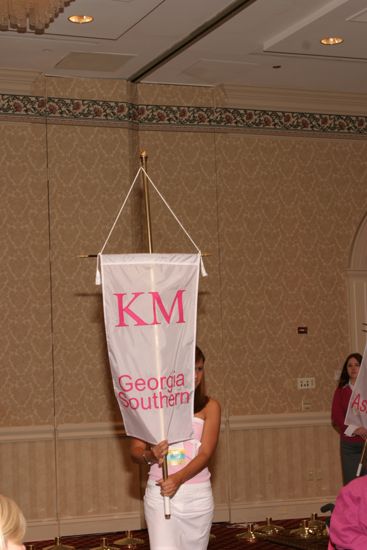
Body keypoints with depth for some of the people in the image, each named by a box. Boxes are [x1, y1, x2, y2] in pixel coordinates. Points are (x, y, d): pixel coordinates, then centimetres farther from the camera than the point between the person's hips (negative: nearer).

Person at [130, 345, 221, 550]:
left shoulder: (210, 406, 2)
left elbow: (206, 453, -7)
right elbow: (135, 450, 2)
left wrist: (178, 479, -23)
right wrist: (150, 455, -21)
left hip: (197, 495, 1)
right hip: (160, 492, -1)